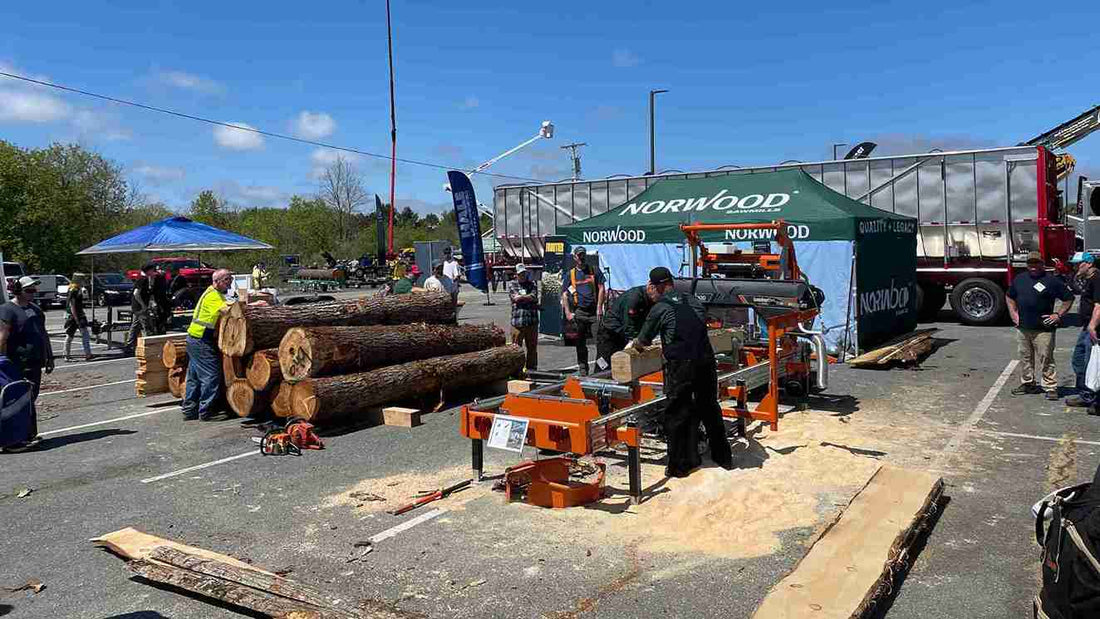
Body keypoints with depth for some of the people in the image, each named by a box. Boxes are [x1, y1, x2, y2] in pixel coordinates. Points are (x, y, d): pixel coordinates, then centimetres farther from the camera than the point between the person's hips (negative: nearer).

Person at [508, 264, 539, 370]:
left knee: (532, 347, 7)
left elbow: (534, 297, -4)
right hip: (517, 320, -2)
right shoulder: (511, 284, 10)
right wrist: (527, 297, 0)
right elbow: (515, 298, -6)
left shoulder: (531, 284, 14)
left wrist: (520, 297, -3)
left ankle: (532, 368, 17)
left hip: (532, 321, 2)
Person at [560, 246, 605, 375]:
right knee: (581, 341, 6)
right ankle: (582, 367, 16)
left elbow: (601, 289, 4)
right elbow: (564, 294, 8)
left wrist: (599, 308, -6)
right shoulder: (570, 274, 10)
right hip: (579, 311, 1)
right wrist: (568, 313, -2)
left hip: (594, 311, -1)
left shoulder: (595, 271, 10)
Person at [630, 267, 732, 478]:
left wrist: (632, 345, 29)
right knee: (710, 409, 20)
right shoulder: (693, 301, 13)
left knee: (677, 416, 6)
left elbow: (643, 341, 6)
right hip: (707, 362, 6)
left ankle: (679, 466, 12)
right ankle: (723, 457, 32)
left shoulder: (659, 309, -4)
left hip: (681, 367, -6)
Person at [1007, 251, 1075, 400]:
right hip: (1023, 327, 5)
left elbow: (1069, 298, 1)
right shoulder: (1019, 279, 11)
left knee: (1045, 359, -5)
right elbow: (1009, 297, 25)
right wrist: (1013, 312, 12)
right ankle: (1027, 384, 24)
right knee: (1025, 358, 13)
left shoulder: (1051, 280, -3)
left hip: (1043, 330, -5)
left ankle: (1050, 387, 1)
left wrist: (1058, 315, -6)